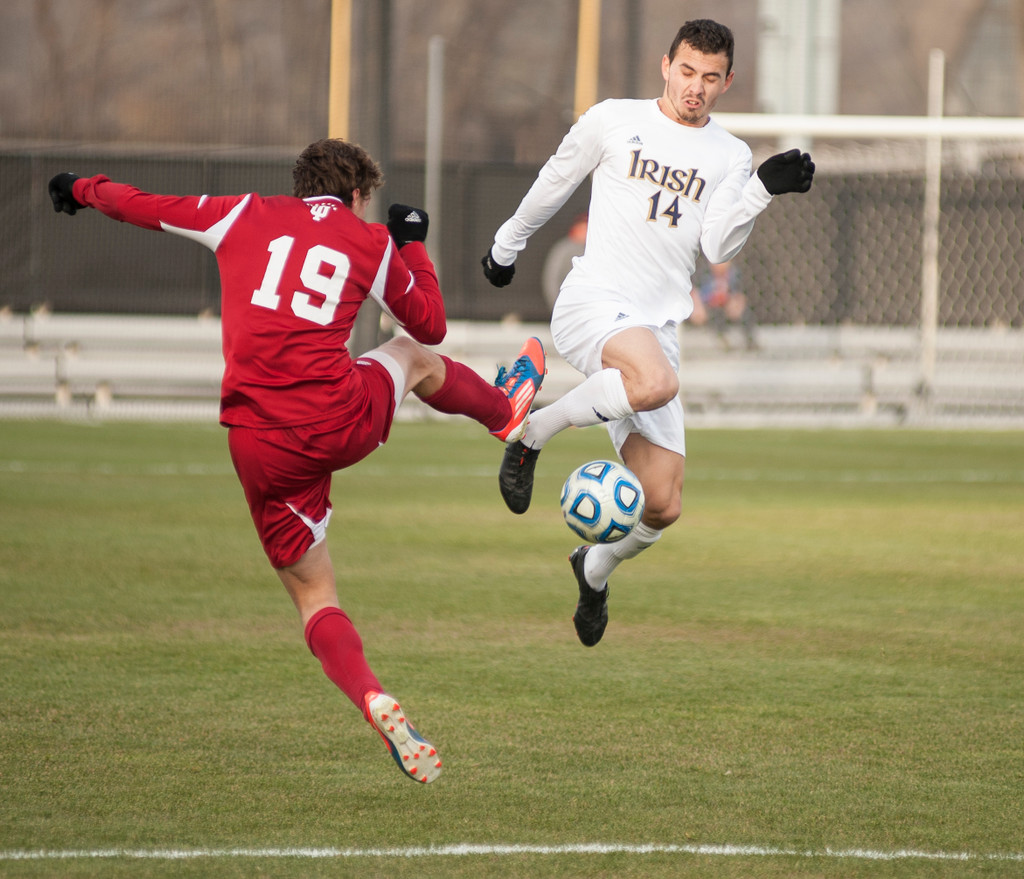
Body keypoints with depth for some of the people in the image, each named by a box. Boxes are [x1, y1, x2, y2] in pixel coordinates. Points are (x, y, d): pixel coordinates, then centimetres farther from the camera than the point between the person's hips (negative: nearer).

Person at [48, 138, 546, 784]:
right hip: (344, 421, 0)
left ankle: (377, 706, -12)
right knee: (415, 359, 33)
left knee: (315, 599, 12)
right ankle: (505, 411, 63)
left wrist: (83, 189, 38)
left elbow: (144, 207, 19)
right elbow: (431, 324, 24)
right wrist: (414, 245, 38)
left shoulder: (246, 216, 11)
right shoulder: (372, 243, 10)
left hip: (262, 449, 0)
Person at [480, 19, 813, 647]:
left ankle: (597, 569, 32)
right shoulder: (614, 121, 5)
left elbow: (717, 247, -1)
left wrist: (765, 190, -15)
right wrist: (507, 245, 28)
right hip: (592, 305, -4)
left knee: (663, 506, -1)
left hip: (657, 328, 4)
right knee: (657, 382, -39)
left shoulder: (730, 157, 11)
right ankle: (532, 434, -16)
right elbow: (554, 184, 19)